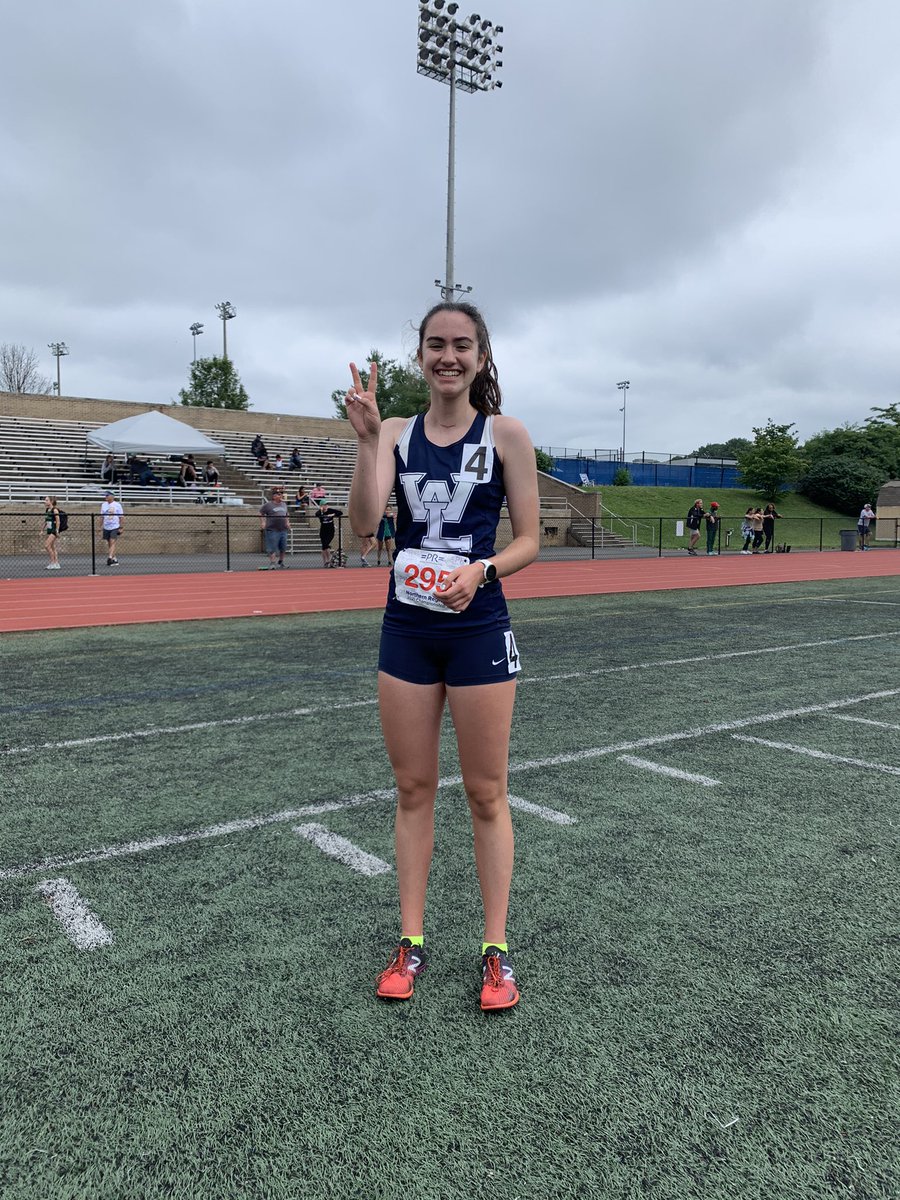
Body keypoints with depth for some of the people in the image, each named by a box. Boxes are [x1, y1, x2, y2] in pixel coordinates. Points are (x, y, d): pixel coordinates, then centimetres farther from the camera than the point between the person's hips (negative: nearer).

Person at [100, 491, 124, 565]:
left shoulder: (117, 505, -2)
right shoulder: (103, 505, 10)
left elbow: (121, 517, -1)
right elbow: (102, 516, 15)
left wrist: (121, 528, -6)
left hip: (115, 527, -5)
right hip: (106, 528, 5)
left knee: (112, 543, -17)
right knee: (108, 544, 6)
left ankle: (110, 558, -25)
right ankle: (114, 559, 13)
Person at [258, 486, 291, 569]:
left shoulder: (284, 505, 15)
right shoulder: (268, 505, -2)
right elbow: (261, 514, 4)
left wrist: (287, 522, 13)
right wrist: (262, 523, -6)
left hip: (283, 530, 6)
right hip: (272, 530, -6)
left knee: (283, 548, 10)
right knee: (272, 549, -6)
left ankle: (281, 562, 24)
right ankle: (272, 563, -3)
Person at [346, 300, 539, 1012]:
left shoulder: (506, 434, -2)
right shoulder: (395, 433, 5)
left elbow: (528, 540, -1)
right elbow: (365, 521, -10)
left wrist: (480, 570, -19)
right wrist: (366, 438, -20)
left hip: (478, 629, -3)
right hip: (407, 628, 3)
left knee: (486, 793, 6)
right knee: (413, 788, 11)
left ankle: (497, 950, 21)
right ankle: (411, 943, 26)